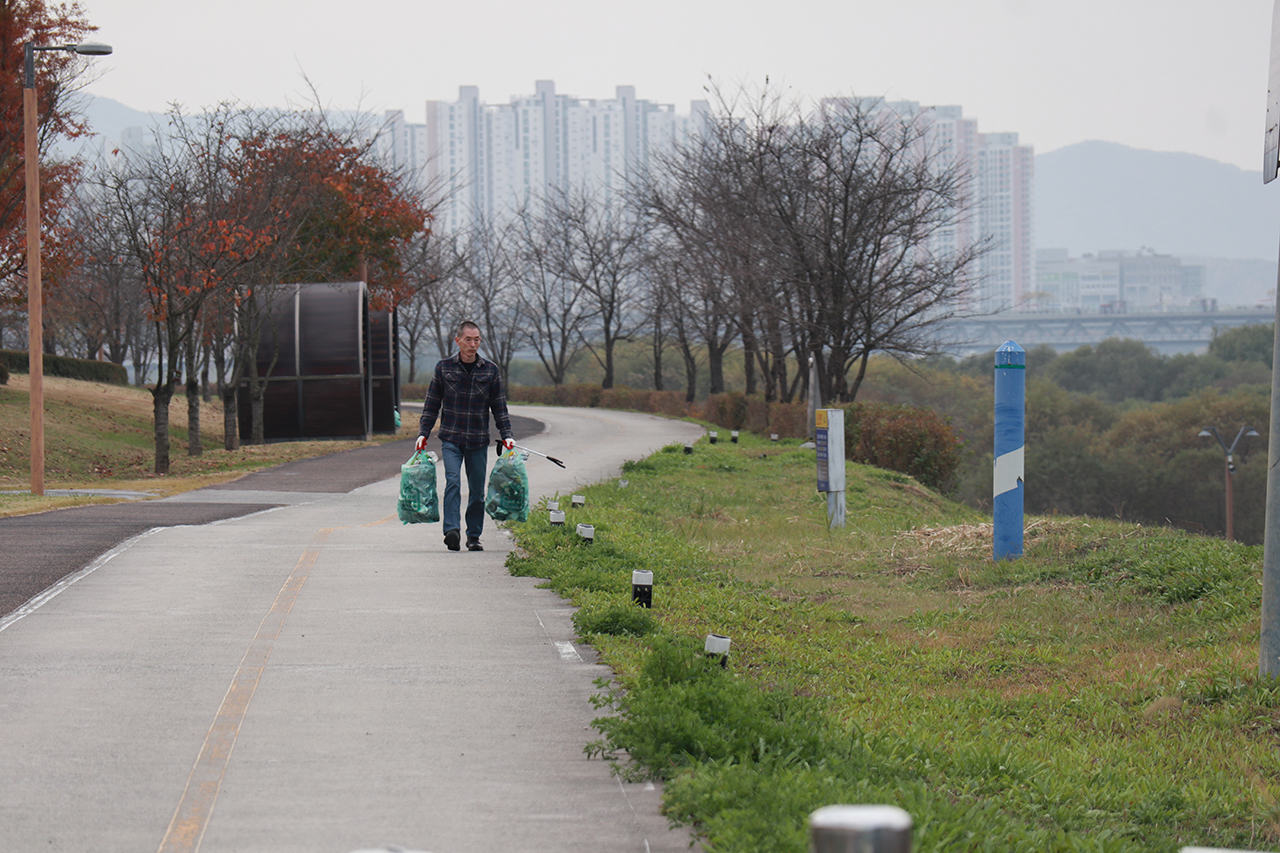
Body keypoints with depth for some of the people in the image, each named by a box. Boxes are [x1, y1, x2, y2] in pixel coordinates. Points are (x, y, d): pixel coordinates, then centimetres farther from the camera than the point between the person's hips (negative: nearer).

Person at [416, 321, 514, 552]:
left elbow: (499, 407, 11)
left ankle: (474, 536, 16)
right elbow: (432, 404, 9)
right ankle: (452, 531, -26)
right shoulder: (444, 368, 3)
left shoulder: (490, 370, 5)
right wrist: (423, 433, 3)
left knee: (477, 490, 5)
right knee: (453, 482, -18)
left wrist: (506, 435, 2)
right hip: (451, 438, -2)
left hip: (478, 441, 2)